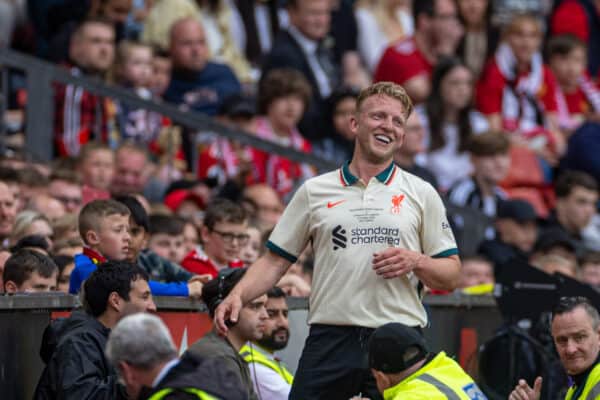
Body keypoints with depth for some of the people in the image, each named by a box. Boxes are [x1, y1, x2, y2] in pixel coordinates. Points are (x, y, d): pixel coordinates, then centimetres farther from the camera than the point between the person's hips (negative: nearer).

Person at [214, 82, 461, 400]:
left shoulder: (422, 194, 10)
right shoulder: (314, 191, 11)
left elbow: (451, 275, 9)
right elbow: (275, 261, 10)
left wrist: (415, 261, -11)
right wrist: (238, 295, -7)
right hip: (330, 338, 0)